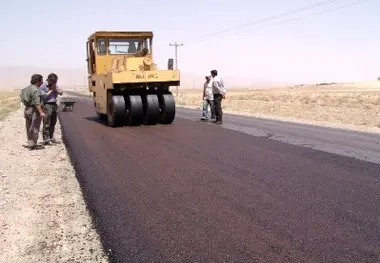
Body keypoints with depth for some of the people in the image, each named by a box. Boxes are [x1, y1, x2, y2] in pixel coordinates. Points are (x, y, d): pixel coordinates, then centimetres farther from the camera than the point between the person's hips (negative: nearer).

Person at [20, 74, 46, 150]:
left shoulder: (26, 89, 13)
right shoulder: (35, 90, -17)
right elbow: (37, 103, -25)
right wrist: (41, 112, -29)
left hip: (27, 109, 9)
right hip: (34, 110, -9)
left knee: (29, 128, 14)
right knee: (35, 128, -3)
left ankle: (30, 143, 22)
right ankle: (33, 145, 0)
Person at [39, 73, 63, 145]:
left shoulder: (55, 85, 14)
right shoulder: (43, 86, -8)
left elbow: (61, 93, 10)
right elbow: (44, 96, -17)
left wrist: (55, 89, -6)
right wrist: (51, 90, -12)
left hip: (54, 105, 7)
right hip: (47, 105, -7)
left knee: (53, 123, 13)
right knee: (47, 124, -7)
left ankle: (51, 137, 23)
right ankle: (46, 140, -5)